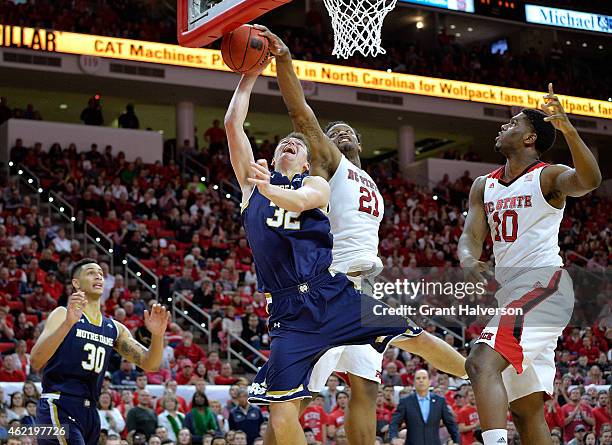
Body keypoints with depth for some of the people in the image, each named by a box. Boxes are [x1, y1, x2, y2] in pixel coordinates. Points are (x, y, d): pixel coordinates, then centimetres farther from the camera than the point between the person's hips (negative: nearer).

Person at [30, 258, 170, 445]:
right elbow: (36, 361, -19)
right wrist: (68, 323, -33)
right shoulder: (63, 315, -4)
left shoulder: (114, 328, 14)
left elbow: (149, 364, 9)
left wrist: (157, 335, -12)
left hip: (90, 411, 7)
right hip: (58, 408, -7)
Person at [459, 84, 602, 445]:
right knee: (525, 407, 10)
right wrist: (468, 261, -18)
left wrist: (568, 129, -40)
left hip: (544, 285, -8)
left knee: (482, 363, -28)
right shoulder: (484, 186, 16)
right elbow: (471, 236, 6)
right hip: (510, 291, 8)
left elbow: (589, 180, -25)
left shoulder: (548, 176, -4)